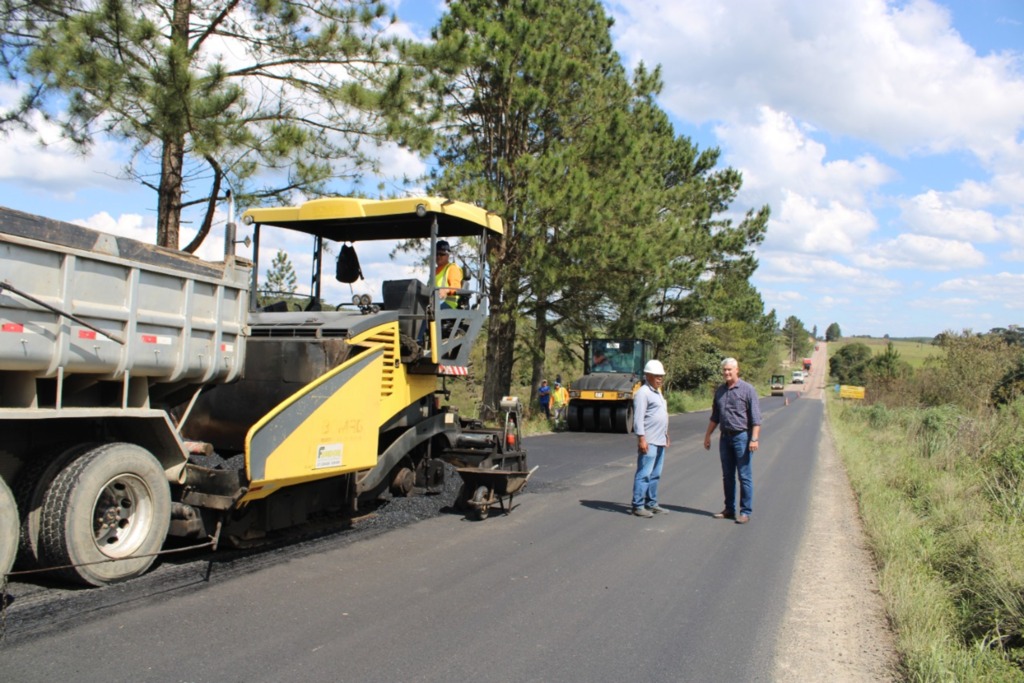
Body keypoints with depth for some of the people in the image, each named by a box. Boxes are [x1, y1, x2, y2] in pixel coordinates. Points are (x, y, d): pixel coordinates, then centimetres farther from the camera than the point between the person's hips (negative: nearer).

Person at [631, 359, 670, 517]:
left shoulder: (658, 392, 19)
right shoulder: (643, 392, -11)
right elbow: (638, 418, -17)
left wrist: (666, 435, 24)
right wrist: (641, 439, -22)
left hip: (660, 441, 9)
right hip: (649, 441, -9)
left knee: (655, 474, 13)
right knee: (644, 474, -8)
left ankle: (651, 503, 20)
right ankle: (638, 506, -4)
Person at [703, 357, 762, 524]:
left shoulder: (748, 390, -7)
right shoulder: (720, 390, 11)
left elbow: (755, 417, -9)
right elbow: (715, 416, 19)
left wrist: (754, 438, -16)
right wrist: (708, 435, 16)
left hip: (742, 437, -6)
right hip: (725, 437, 6)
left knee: (744, 476, -1)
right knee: (727, 476, 11)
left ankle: (745, 512, 5)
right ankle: (729, 509, 20)